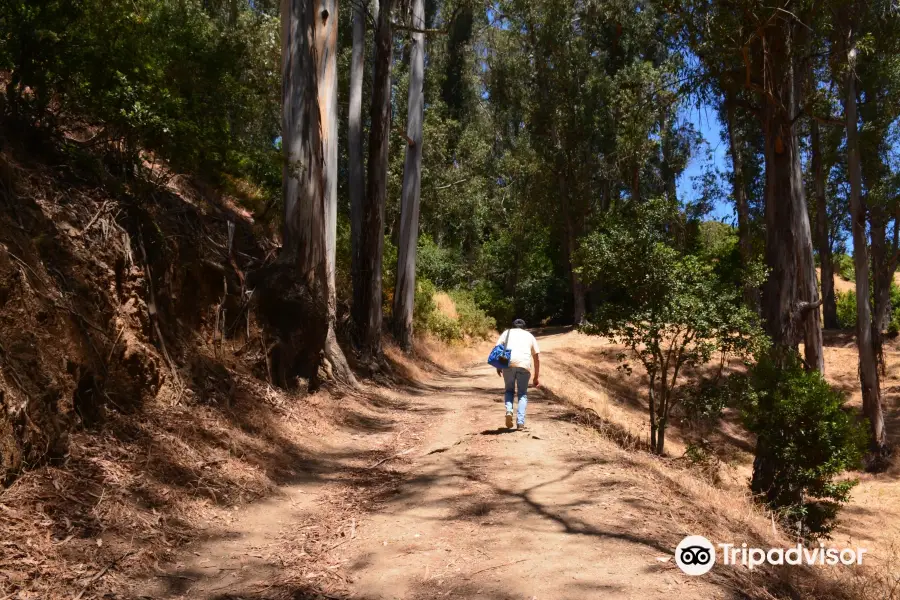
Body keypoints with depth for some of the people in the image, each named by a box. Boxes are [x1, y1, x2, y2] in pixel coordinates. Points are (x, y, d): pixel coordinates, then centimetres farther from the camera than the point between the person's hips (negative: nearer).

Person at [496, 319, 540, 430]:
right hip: (524, 365, 0)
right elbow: (537, 357, 21)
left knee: (509, 390, 20)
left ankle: (509, 411, -6)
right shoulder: (529, 336, 26)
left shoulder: (507, 332, 23)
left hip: (508, 363, 0)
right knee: (522, 394, 12)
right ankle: (520, 422, 1)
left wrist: (498, 366, 10)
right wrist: (537, 376, 22)